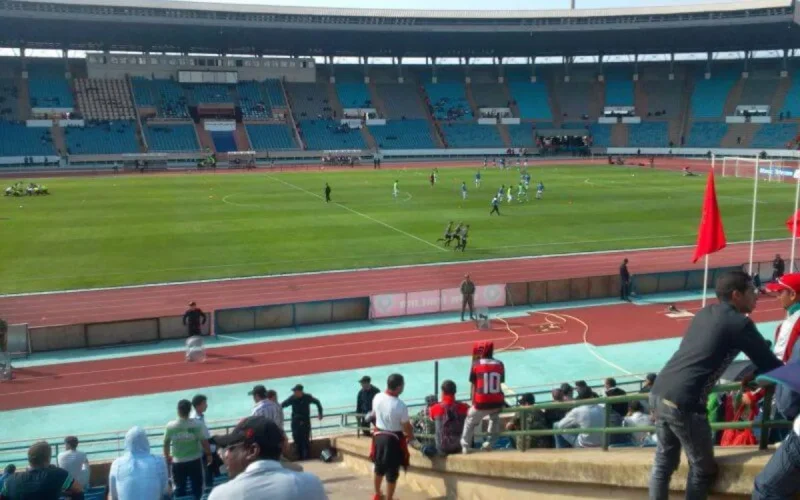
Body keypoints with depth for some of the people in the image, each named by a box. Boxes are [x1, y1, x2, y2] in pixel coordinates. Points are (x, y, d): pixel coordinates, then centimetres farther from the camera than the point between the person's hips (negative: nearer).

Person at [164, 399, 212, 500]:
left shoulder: (170, 426, -9)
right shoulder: (196, 424, -15)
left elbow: (166, 443, 2)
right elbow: (204, 441, -12)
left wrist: (167, 456, 20)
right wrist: (209, 454, 4)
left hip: (178, 462, 1)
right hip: (194, 461, -1)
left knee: (179, 489, 14)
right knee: (196, 487, 12)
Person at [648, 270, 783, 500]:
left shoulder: (705, 313, 17)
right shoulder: (740, 323, -5)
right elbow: (771, 365, 0)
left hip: (658, 394, 8)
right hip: (683, 404, -8)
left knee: (663, 461, 20)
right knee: (703, 469, 12)